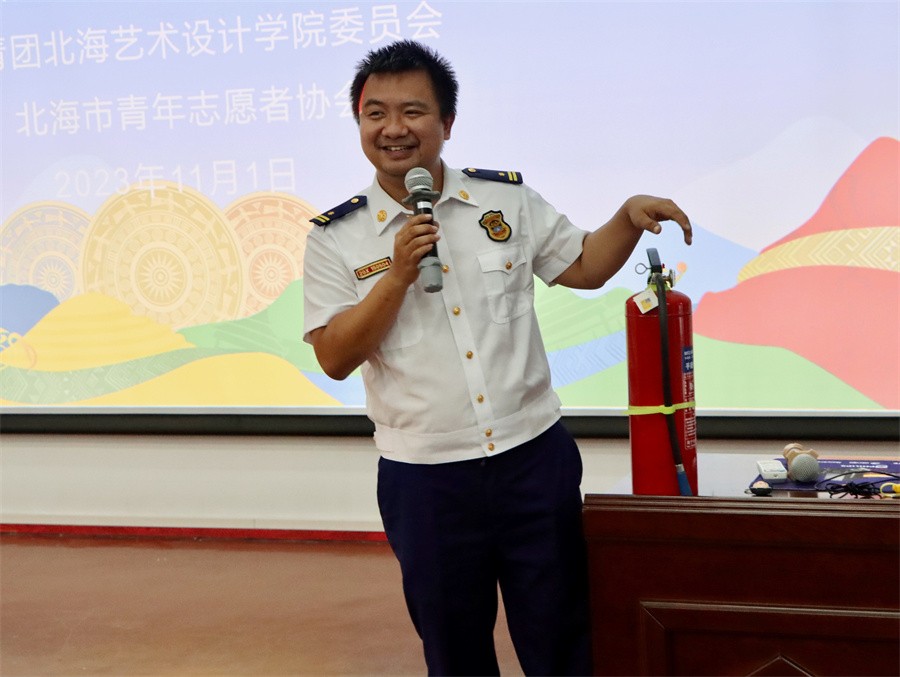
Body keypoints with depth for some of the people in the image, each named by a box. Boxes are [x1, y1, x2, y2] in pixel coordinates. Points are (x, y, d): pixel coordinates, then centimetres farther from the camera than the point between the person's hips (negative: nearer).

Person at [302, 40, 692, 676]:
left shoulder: (509, 199, 2)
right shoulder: (337, 237, -2)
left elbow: (582, 266, 13)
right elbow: (335, 358, -8)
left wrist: (629, 216, -5)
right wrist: (398, 275, -18)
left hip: (535, 456, 1)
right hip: (423, 479, 0)